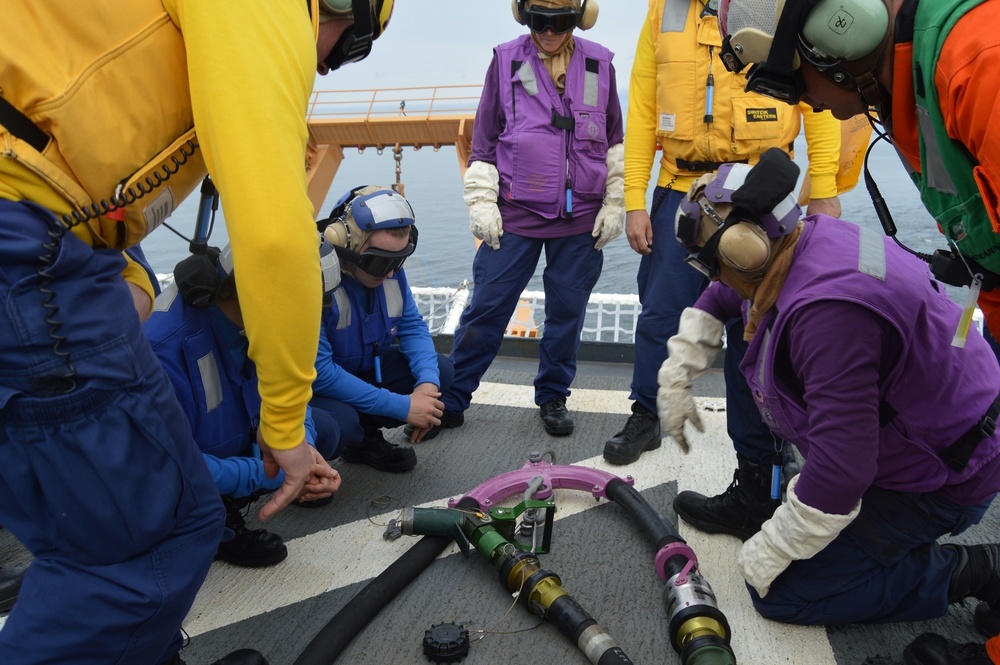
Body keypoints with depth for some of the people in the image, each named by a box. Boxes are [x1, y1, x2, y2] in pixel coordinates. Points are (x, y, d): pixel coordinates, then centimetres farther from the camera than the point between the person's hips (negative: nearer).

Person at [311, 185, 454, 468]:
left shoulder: (389, 269, -11)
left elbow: (412, 326, -2)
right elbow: (318, 372, -33)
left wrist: (428, 381, -23)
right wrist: (403, 407, -30)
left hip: (361, 369, 7)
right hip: (313, 388, -7)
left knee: (439, 369, -6)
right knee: (339, 421, -37)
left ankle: (365, 435, 6)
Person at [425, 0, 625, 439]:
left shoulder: (600, 65, 6)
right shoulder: (506, 61, 2)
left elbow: (616, 141, 12)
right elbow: (483, 139, 5)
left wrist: (614, 204, 7)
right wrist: (481, 203, 0)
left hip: (580, 220, 2)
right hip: (515, 215, -1)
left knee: (567, 312, 9)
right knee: (486, 309, 1)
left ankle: (553, 397, 26)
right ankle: (449, 401, 11)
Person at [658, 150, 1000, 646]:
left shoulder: (829, 311, -36)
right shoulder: (805, 240, -7)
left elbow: (840, 472, -35)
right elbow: (719, 298, 14)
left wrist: (770, 554, -21)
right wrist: (676, 377, 12)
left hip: (937, 481, -9)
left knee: (780, 591, -4)